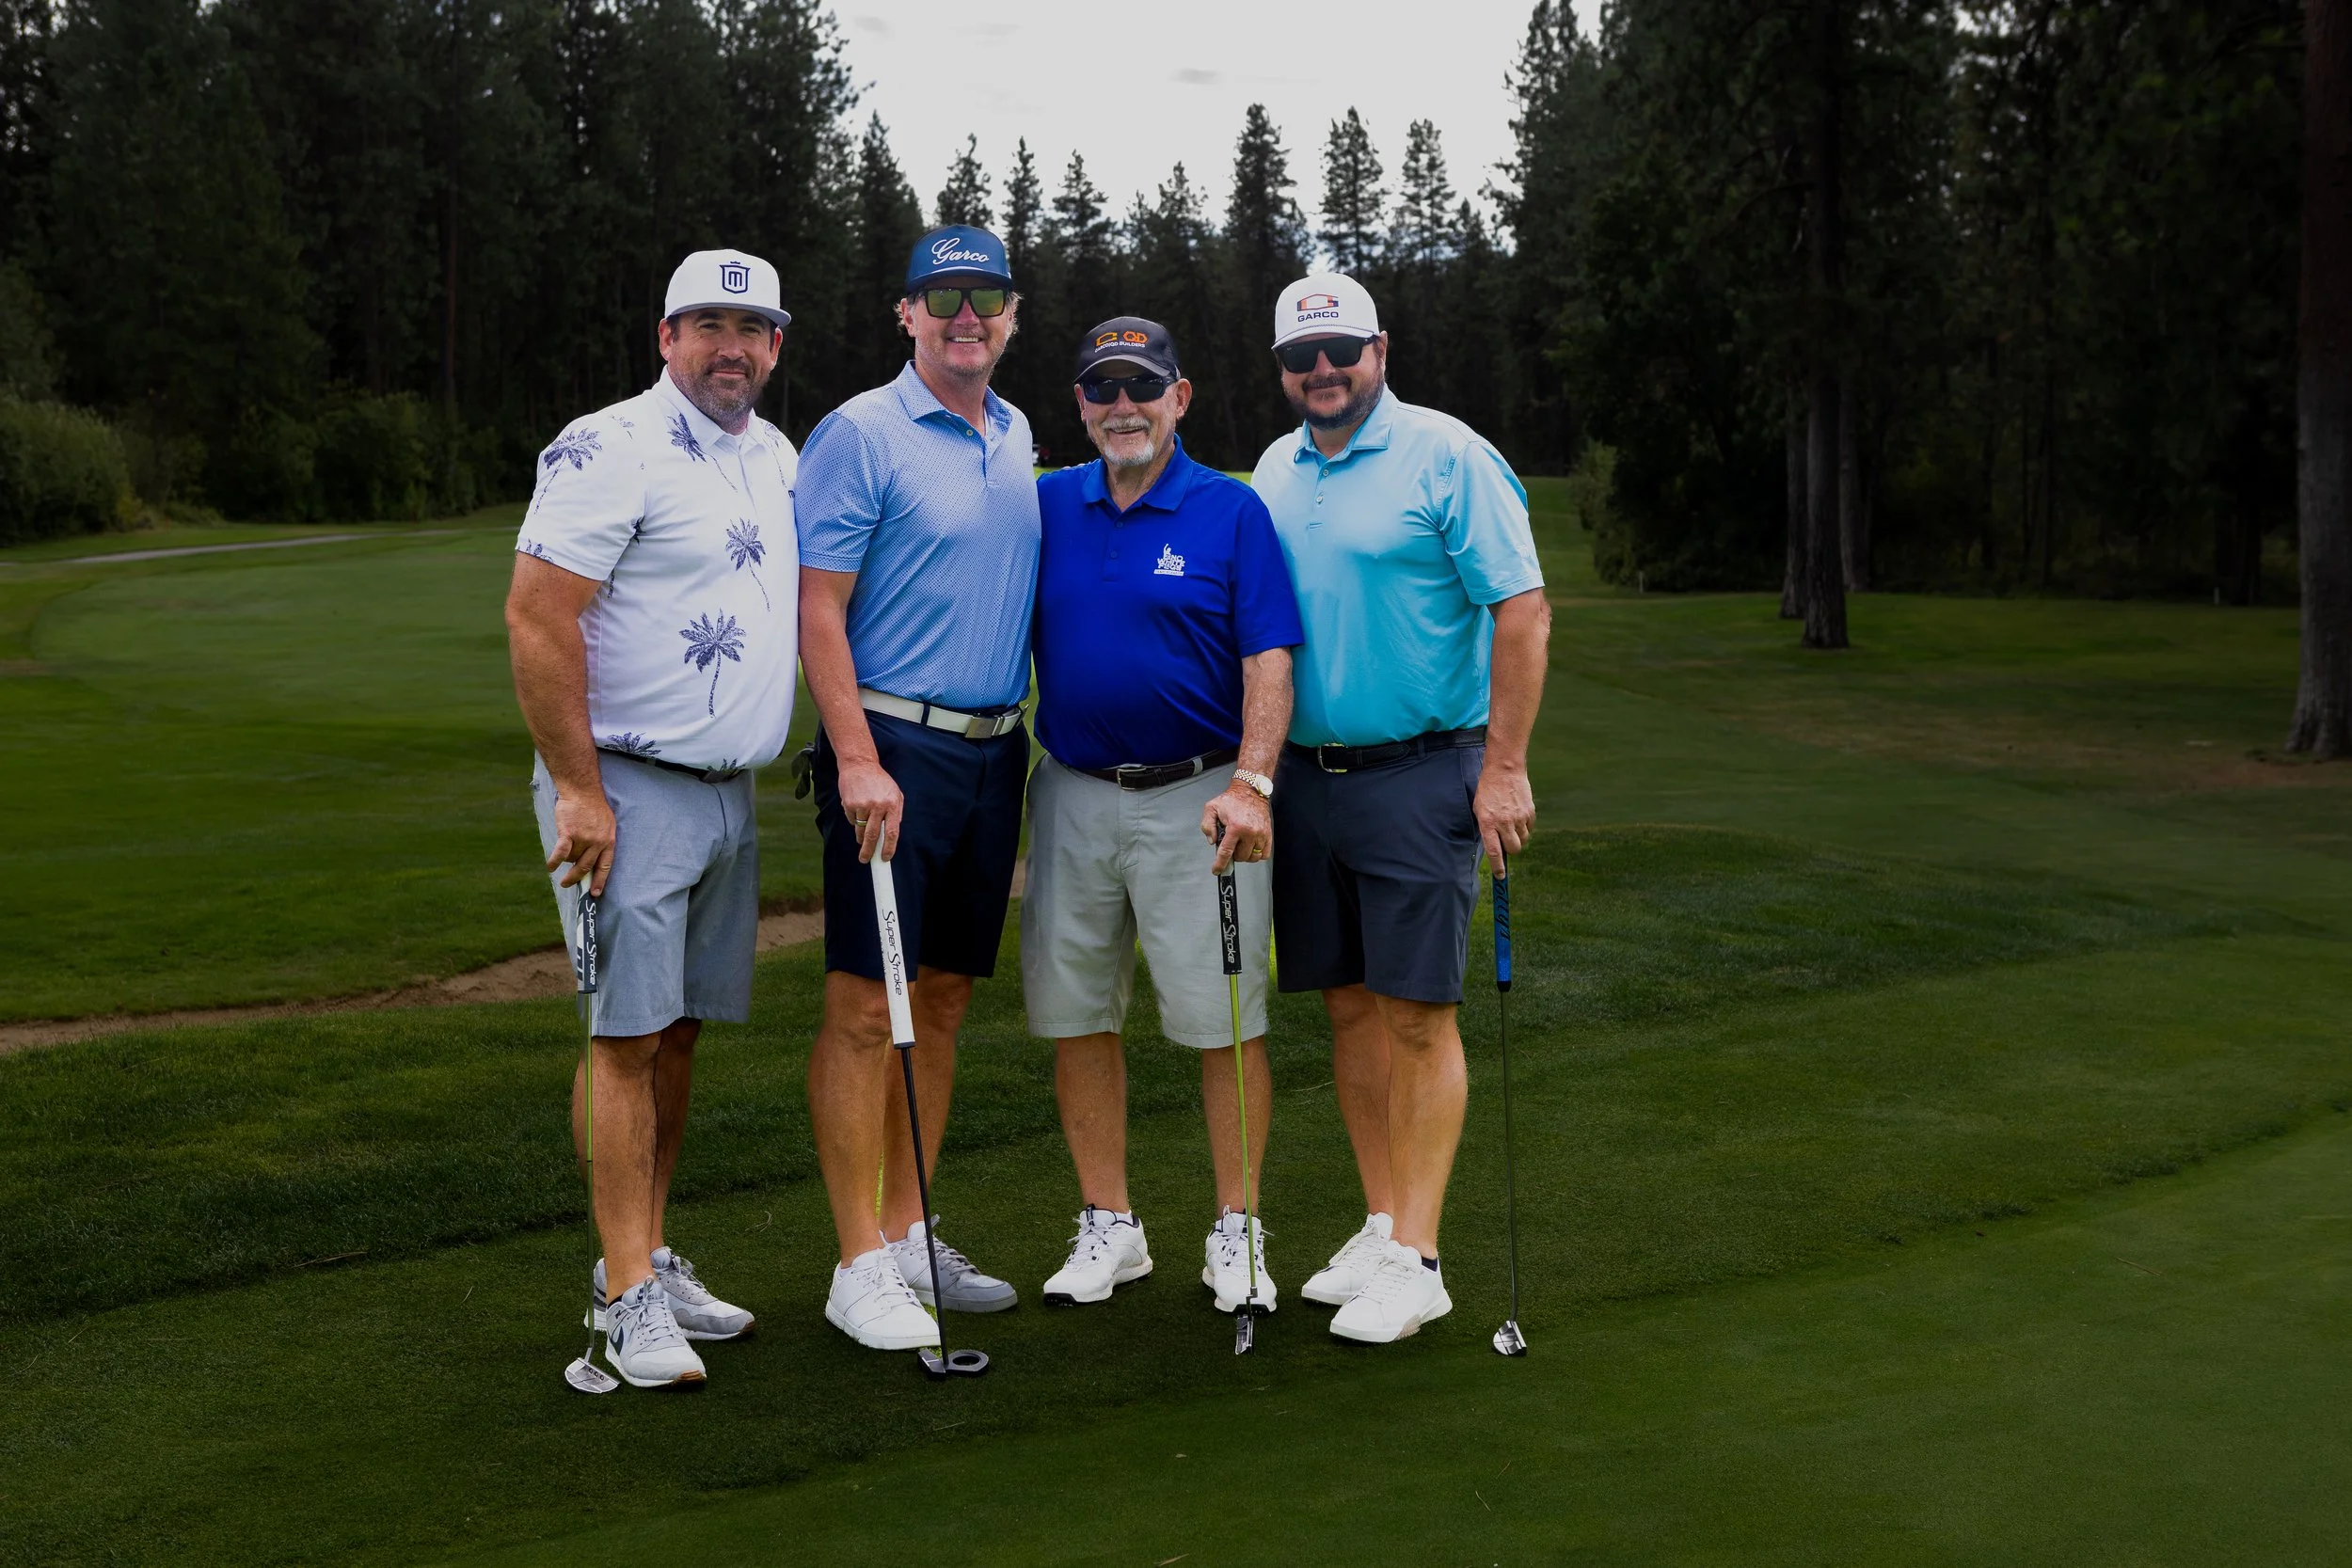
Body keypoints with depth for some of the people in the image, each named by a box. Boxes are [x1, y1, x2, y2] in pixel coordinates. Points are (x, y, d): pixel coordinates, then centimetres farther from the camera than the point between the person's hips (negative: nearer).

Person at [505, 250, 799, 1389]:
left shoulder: (777, 458, 14)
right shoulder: (608, 450, -12)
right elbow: (535, 620, -16)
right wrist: (578, 791, -18)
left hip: (732, 792, 8)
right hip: (627, 787, -7)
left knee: (679, 1032, 11)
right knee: (627, 1035, -7)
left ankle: (648, 1261, 20)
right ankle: (629, 1298, -3)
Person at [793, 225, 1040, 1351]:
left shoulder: (1016, 436, 15)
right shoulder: (860, 434, -7)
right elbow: (818, 607, -12)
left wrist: (1028, 736, 16)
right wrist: (857, 758, -19)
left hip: (995, 750, 7)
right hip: (896, 748, -7)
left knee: (942, 998, 11)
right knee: (865, 1005, -5)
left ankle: (907, 1236, 20)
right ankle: (860, 1268, 0)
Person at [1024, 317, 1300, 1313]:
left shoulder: (1232, 513, -2)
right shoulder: (1046, 508, 8)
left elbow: (1268, 660, -8)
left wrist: (1250, 785, -20)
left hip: (1198, 799, -3)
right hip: (1072, 793, 4)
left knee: (1222, 1018, -1)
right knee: (1075, 1015, 7)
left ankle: (1236, 1233, 12)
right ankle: (1108, 1228, 20)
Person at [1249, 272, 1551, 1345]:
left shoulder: (1447, 456, -7)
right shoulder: (1273, 473, 12)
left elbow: (1522, 610, -10)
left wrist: (1504, 766, -14)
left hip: (1418, 773, -6)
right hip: (1302, 772, 6)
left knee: (1416, 1013, -4)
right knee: (1350, 1007, 10)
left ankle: (1416, 1261, 0)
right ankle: (1381, 1225, 21)